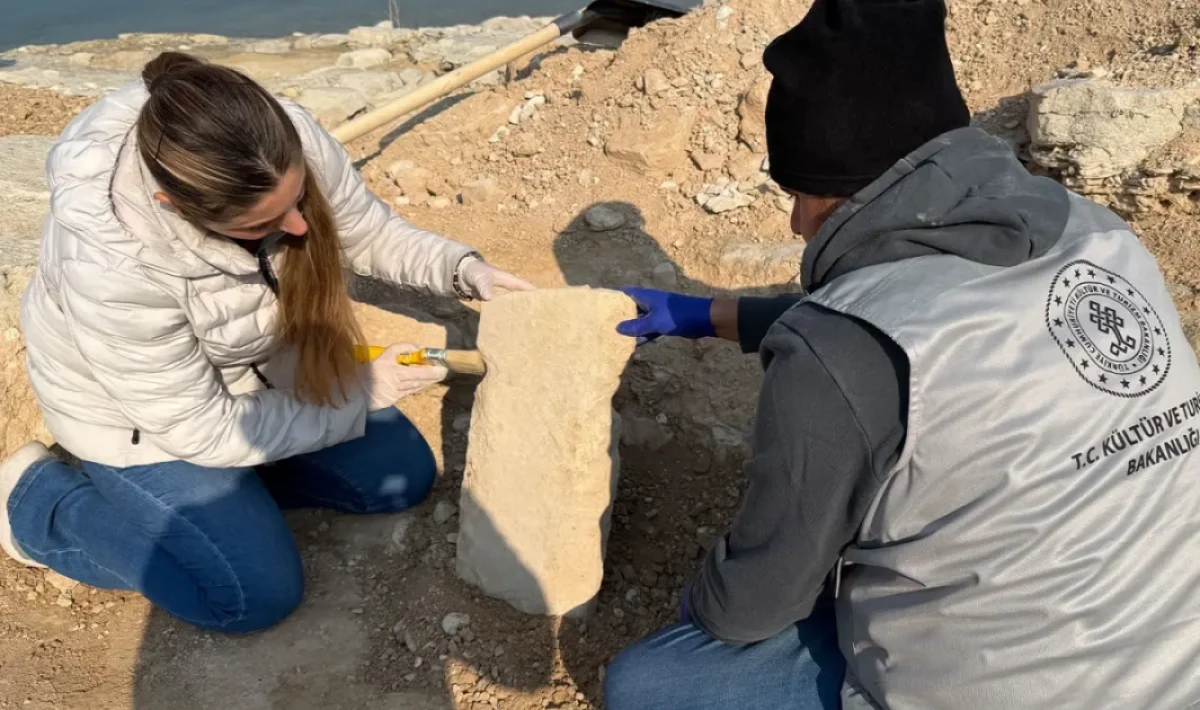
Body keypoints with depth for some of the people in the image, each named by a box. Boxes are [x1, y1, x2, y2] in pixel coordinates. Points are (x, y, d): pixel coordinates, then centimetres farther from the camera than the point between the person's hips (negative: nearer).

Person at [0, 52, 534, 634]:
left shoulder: (289, 145, -29)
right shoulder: (110, 267, -40)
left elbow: (370, 233, -8)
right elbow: (200, 431, -27)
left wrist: (467, 272, -25)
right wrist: (361, 394, -23)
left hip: (259, 365, 6)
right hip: (141, 414, -5)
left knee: (404, 477, 4)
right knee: (258, 596, -7)